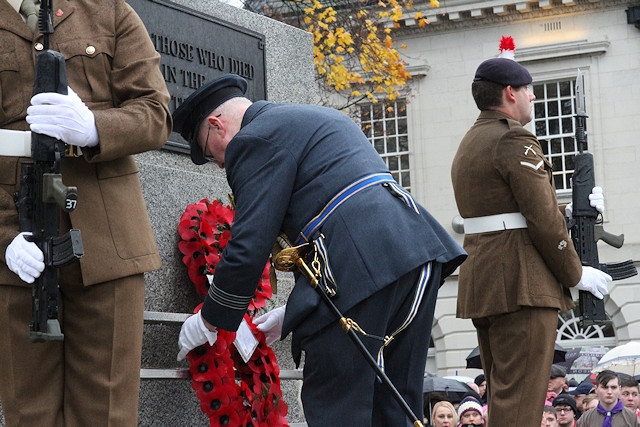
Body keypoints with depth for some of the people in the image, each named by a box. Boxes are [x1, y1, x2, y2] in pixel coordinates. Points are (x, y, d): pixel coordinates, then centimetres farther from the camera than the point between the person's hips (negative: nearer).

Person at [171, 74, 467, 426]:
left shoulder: (255, 139, 1)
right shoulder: (319, 119, 31)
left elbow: (248, 248, -5)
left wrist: (209, 321, 10)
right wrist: (294, 313, 33)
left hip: (361, 266, -9)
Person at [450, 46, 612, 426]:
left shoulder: (469, 145, 20)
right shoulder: (515, 139, -11)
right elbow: (543, 220, -16)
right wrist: (577, 275, -6)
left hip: (481, 284, 10)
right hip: (520, 283, -10)